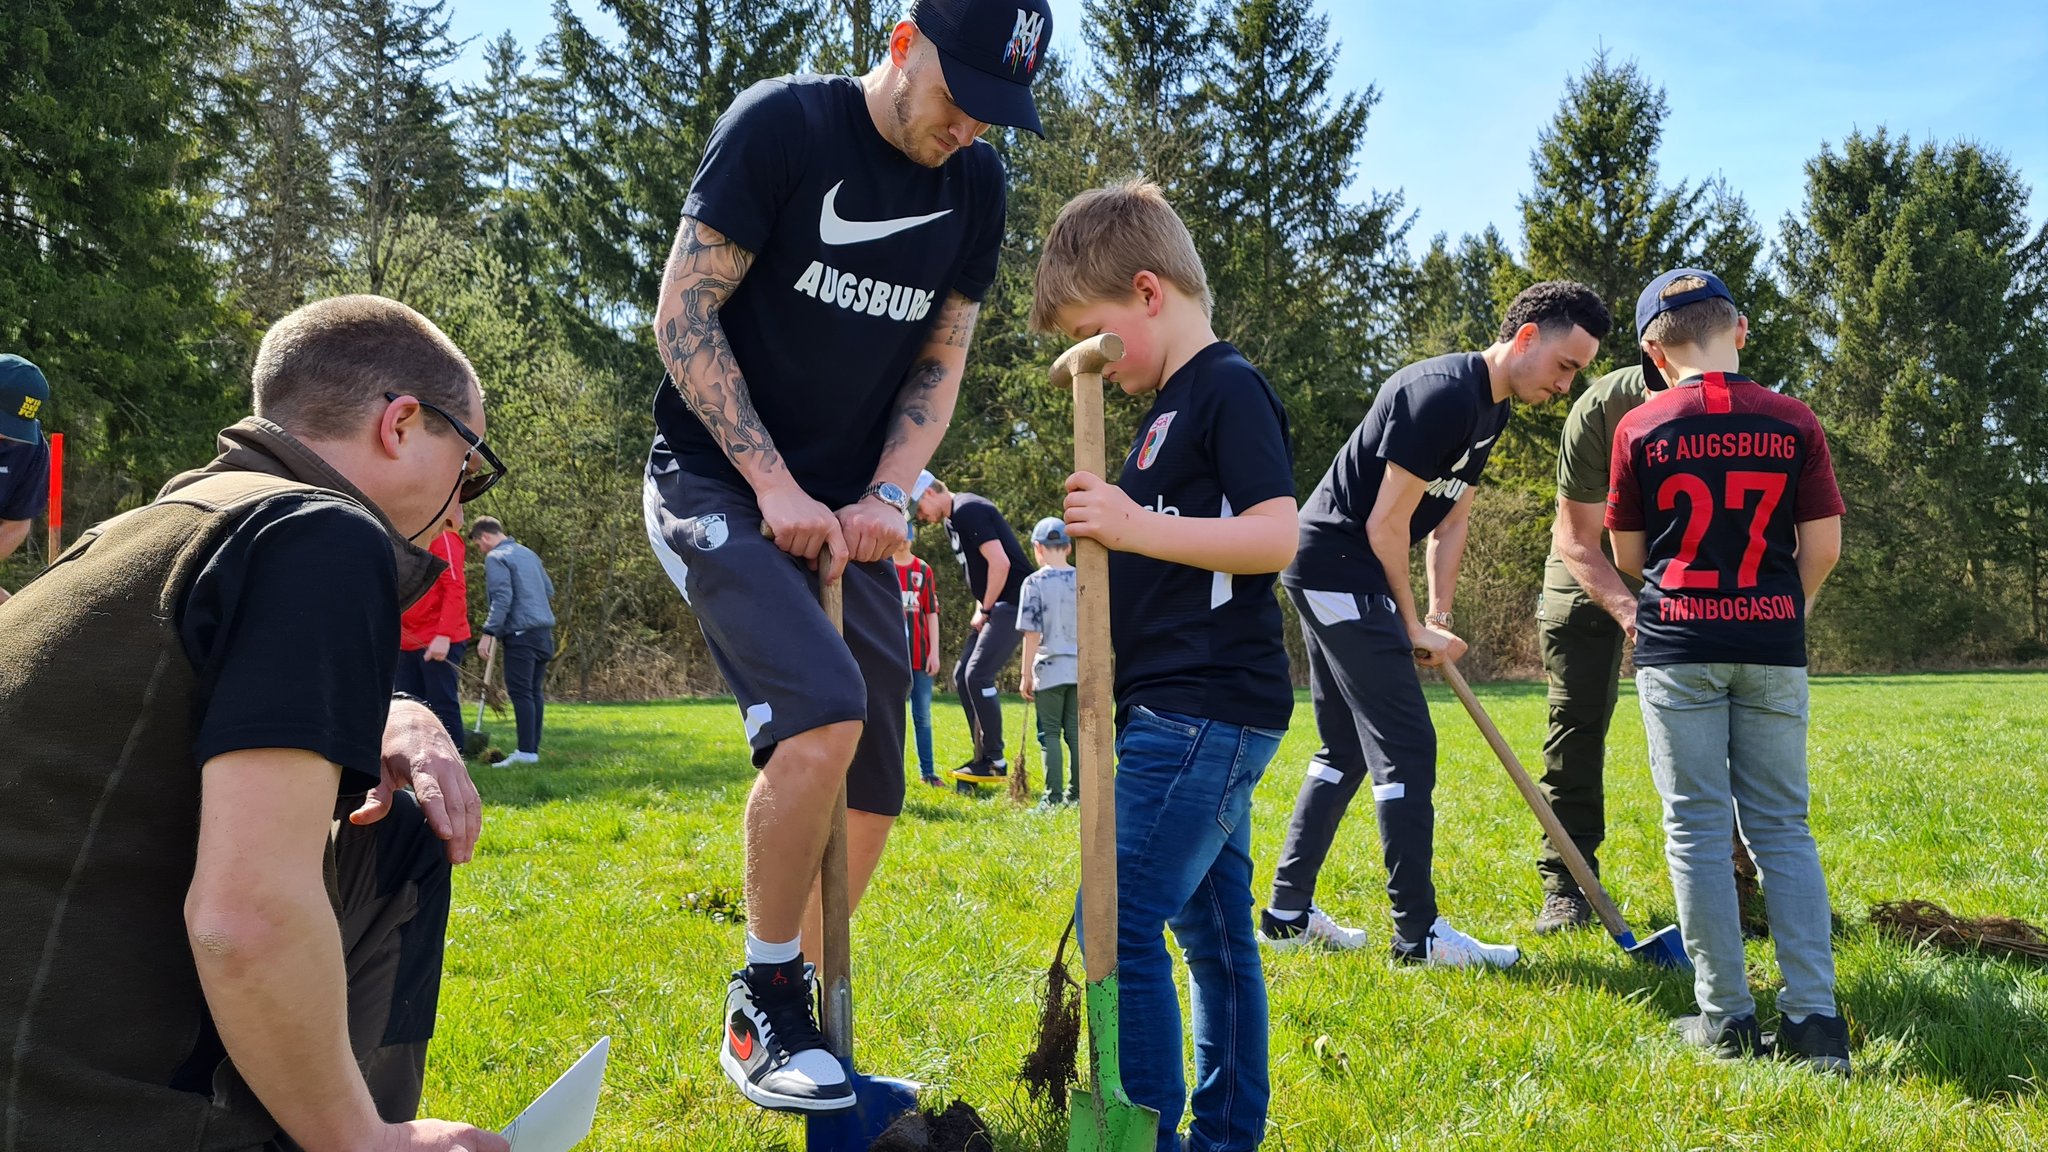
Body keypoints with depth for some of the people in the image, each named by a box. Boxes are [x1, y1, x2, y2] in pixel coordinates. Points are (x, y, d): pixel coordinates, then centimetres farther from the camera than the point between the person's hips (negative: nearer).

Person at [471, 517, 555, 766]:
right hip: (544, 632, 8)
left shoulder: (496, 558, -6)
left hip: (521, 633, -8)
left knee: (520, 691, -9)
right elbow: (549, 589, 22)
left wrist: (489, 633, -16)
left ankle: (526, 751, -14)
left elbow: (502, 598, -16)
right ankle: (533, 748, 10)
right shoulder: (528, 553, 19)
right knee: (534, 691, 10)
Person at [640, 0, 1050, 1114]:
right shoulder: (780, 125, -11)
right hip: (716, 481, -6)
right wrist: (773, 483, -17)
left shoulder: (976, 183, 5)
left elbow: (940, 363, 11)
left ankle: (785, 1018, 22)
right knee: (823, 712, -27)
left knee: (868, 796, 2)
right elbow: (683, 315, -12)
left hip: (847, 514, 6)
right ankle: (762, 1009, -8)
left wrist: (884, 495, -5)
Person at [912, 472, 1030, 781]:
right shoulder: (952, 521, 16)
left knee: (978, 675, -15)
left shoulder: (969, 511, -15)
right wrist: (980, 609, 11)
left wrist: (985, 610, -13)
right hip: (992, 607, 11)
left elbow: (1000, 563, -22)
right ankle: (983, 755, 13)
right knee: (962, 676, 9)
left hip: (1011, 603, -11)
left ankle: (995, 761, -9)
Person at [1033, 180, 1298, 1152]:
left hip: (1205, 712, -10)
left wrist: (1140, 527, -26)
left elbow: (1277, 536, -20)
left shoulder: (1230, 390, -10)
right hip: (1184, 713, 10)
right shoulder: (1167, 409, 19)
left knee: (1120, 923, -13)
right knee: (1210, 927, 14)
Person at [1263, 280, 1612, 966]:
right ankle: (1418, 933, -1)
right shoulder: (1445, 394, -20)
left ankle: (1287, 912, 21)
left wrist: (1438, 618, 5)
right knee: (1406, 751, -8)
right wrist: (1413, 627, -9)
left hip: (1329, 578, 11)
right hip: (1338, 569, -11)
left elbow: (1451, 522, 15)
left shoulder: (1488, 408, 12)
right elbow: (1385, 525, -20)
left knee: (1347, 751, 15)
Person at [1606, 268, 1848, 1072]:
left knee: (1697, 827, 5)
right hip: (1773, 645, 2)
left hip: (1679, 644, -2)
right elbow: (1823, 546, 1)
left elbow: (1626, 554, 4)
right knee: (1783, 827, 9)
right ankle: (1814, 1017, 5)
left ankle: (1726, 1017, 6)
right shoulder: (1793, 422, 0)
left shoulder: (1641, 429, -3)